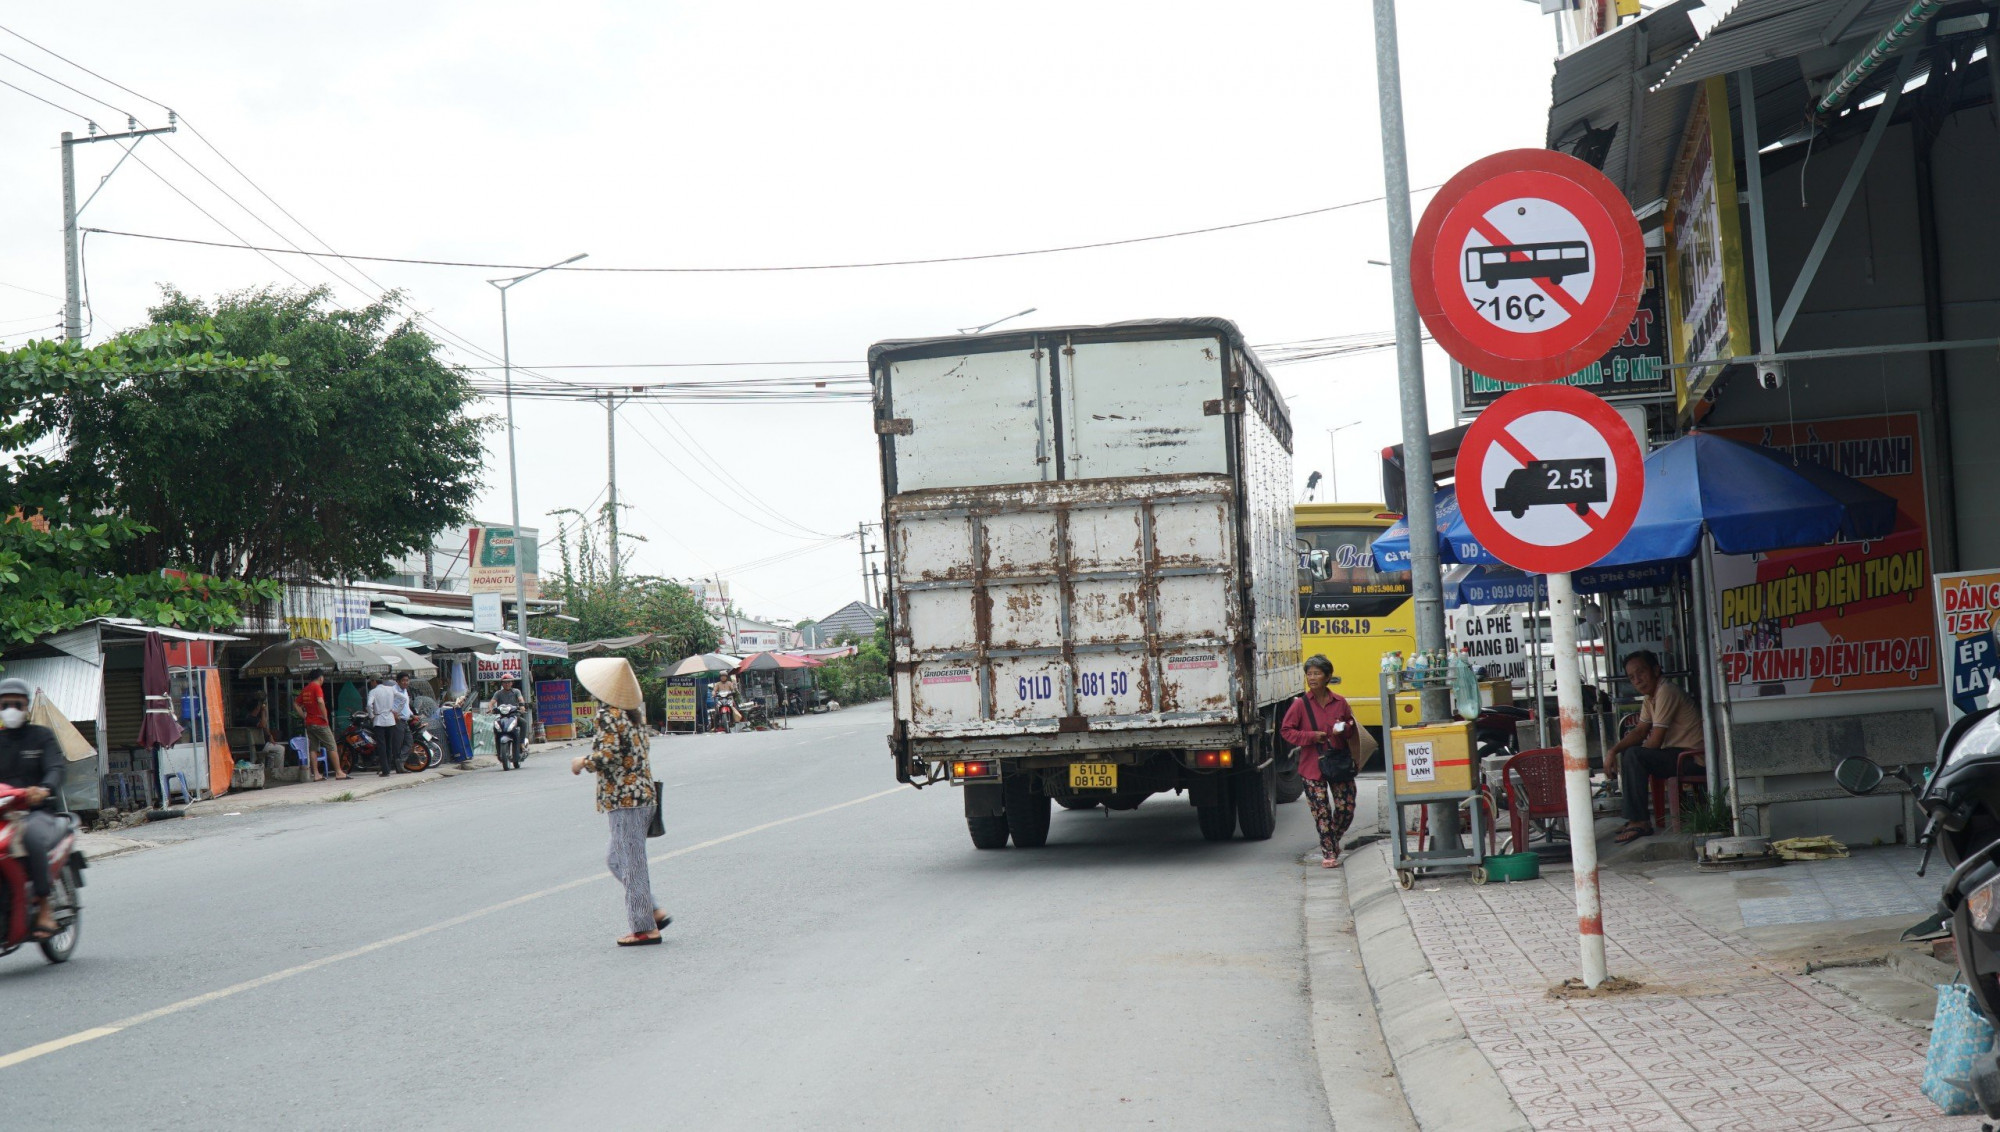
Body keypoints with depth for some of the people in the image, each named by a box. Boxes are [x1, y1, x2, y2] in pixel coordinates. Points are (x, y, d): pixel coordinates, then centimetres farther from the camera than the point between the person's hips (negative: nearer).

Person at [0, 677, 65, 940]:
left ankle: (44, 908, -30)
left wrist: (44, 789, -30)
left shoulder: (41, 736, 9)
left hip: (38, 811, -3)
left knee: (32, 836, -38)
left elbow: (56, 768, -7)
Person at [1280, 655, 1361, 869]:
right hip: (1312, 766, -2)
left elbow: (1353, 727, 15)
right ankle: (1328, 853, 11)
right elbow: (1286, 730, -2)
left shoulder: (1339, 703, 3)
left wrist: (1344, 729, -10)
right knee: (1321, 812, -1)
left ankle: (1334, 841, 31)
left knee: (1346, 809, 4)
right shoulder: (1300, 705, -4)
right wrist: (1311, 736, -14)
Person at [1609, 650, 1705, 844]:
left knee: (1634, 756, -23)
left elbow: (1655, 741, -20)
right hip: (1676, 752, 11)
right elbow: (1640, 731, 12)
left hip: (1694, 759, -11)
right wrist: (1614, 750, -5)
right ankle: (1635, 818, 14)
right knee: (1627, 753, 16)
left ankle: (1640, 822, -21)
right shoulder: (1650, 696, 12)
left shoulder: (1666, 693, -19)